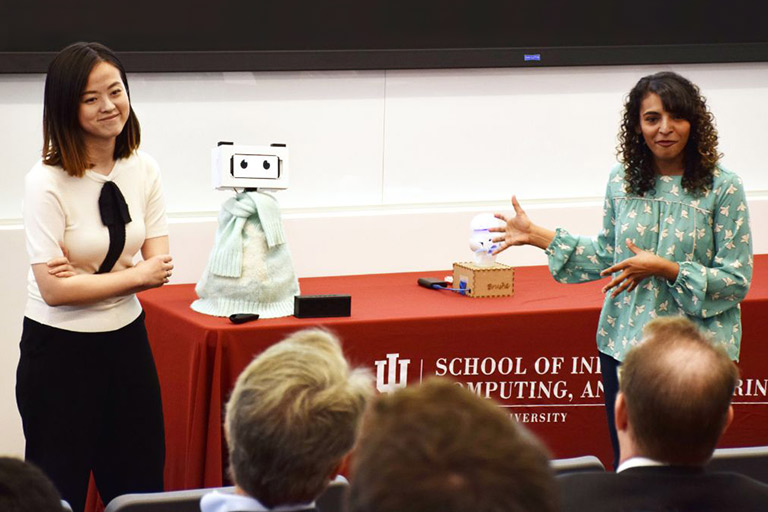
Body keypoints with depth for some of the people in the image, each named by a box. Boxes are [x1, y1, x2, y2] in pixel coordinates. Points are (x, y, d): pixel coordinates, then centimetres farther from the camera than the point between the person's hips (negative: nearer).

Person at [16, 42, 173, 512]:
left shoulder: (143, 171, 0)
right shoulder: (47, 183, -17)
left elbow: (160, 266, -2)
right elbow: (54, 289, -20)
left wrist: (88, 278, -18)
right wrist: (137, 275, -12)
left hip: (127, 341, 5)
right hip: (60, 350, -5)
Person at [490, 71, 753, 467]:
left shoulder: (722, 188, -8)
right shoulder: (622, 181, 5)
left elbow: (737, 279, -9)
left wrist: (663, 268, -18)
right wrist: (537, 236, 10)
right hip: (624, 344, 4)